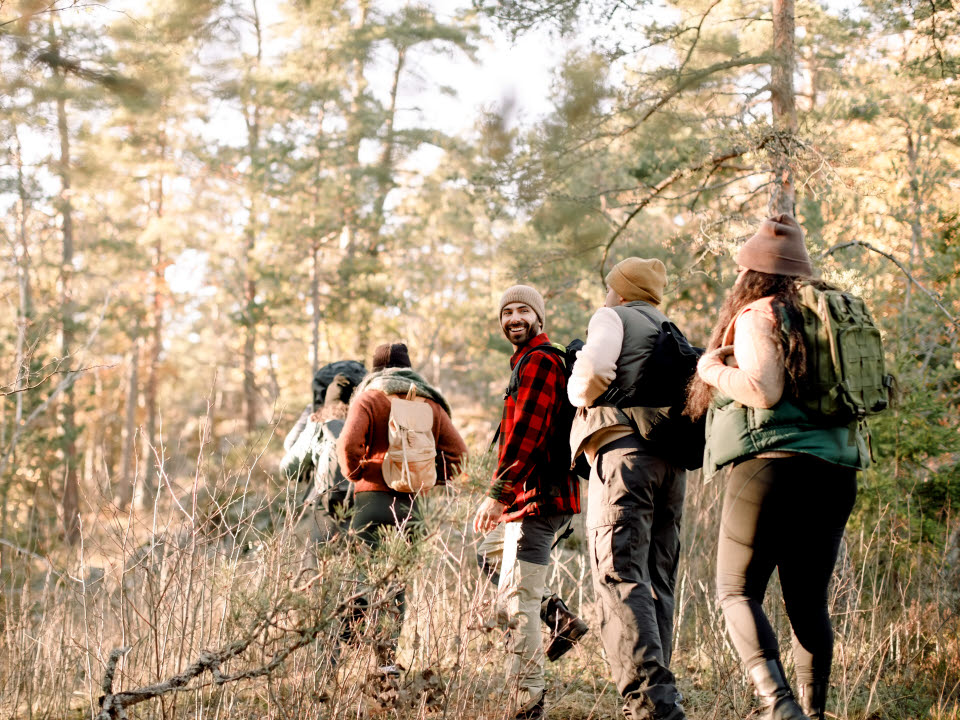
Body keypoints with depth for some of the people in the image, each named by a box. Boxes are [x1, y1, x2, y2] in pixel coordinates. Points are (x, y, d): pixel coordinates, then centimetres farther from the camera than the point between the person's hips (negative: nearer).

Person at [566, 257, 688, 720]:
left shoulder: (613, 318, 7)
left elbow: (591, 376, -10)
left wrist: (577, 392, 9)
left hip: (625, 448, -7)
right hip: (673, 458, 7)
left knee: (620, 576, -16)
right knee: (657, 582, 9)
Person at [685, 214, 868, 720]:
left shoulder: (757, 315, -3)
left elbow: (763, 389, -17)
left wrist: (712, 370, -1)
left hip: (772, 463, -7)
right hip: (835, 472, 7)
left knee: (737, 590, -3)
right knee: (808, 602, 11)